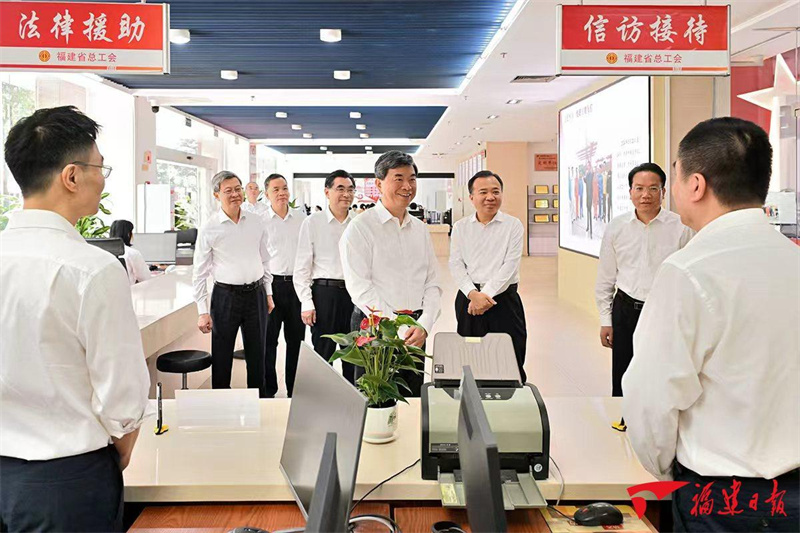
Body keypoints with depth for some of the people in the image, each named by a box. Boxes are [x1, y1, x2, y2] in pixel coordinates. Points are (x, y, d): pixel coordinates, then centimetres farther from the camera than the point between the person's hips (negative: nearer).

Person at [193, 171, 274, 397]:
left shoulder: (256, 221, 4)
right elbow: (199, 273, -4)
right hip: (226, 295, -3)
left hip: (256, 294, 3)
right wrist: (203, 312, -7)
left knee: (257, 355, 14)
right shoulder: (209, 229, -7)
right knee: (222, 358, 5)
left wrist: (268, 293, 12)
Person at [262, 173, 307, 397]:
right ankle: (268, 389, 16)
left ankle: (294, 389, 23)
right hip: (272, 284, -3)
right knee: (268, 339, 3)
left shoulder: (301, 217, 8)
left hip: (297, 284, 3)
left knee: (296, 339, 10)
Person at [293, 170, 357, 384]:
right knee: (323, 354, 4)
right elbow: (302, 266, -2)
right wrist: (306, 303, -7)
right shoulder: (312, 223, -2)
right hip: (324, 292, -2)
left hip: (355, 292, 3)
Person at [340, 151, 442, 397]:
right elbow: (360, 288, -14)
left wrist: (424, 325, -7)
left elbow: (432, 284, 9)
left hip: (416, 332, 5)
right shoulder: (360, 227, -6)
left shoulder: (420, 229, 12)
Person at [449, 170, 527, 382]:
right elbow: (456, 264, 2)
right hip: (468, 300, 2)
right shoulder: (460, 227, 9)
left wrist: (487, 294, -16)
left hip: (504, 299, -2)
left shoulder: (513, 225, 2)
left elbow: (510, 266, -7)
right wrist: (473, 293, -14)